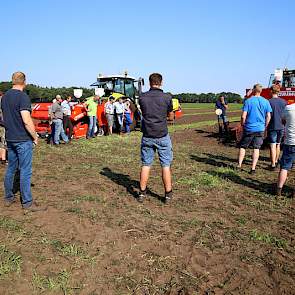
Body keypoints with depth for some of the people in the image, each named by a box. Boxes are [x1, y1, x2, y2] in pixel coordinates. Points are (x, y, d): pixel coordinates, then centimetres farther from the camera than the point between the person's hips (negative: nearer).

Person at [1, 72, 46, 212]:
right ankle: (27, 203, 4)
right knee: (25, 171, -2)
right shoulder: (23, 97, -16)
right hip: (23, 140, -8)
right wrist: (35, 136, -13)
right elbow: (26, 120, -23)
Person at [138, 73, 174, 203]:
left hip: (147, 136, 2)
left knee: (145, 164, 12)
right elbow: (171, 117, 4)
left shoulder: (142, 97, -2)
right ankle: (168, 194, 12)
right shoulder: (167, 97, -8)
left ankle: (142, 193, 19)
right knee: (166, 165, 7)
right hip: (162, 136, -2)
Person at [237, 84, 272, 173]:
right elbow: (268, 117, 2)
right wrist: (265, 127, 14)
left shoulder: (248, 101, -7)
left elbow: (243, 116, -10)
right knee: (256, 148, 7)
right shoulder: (266, 102, 1)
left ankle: (239, 165, 12)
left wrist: (243, 125, 5)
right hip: (260, 129, 2)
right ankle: (253, 168, 8)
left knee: (243, 146, 12)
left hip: (249, 128, -2)